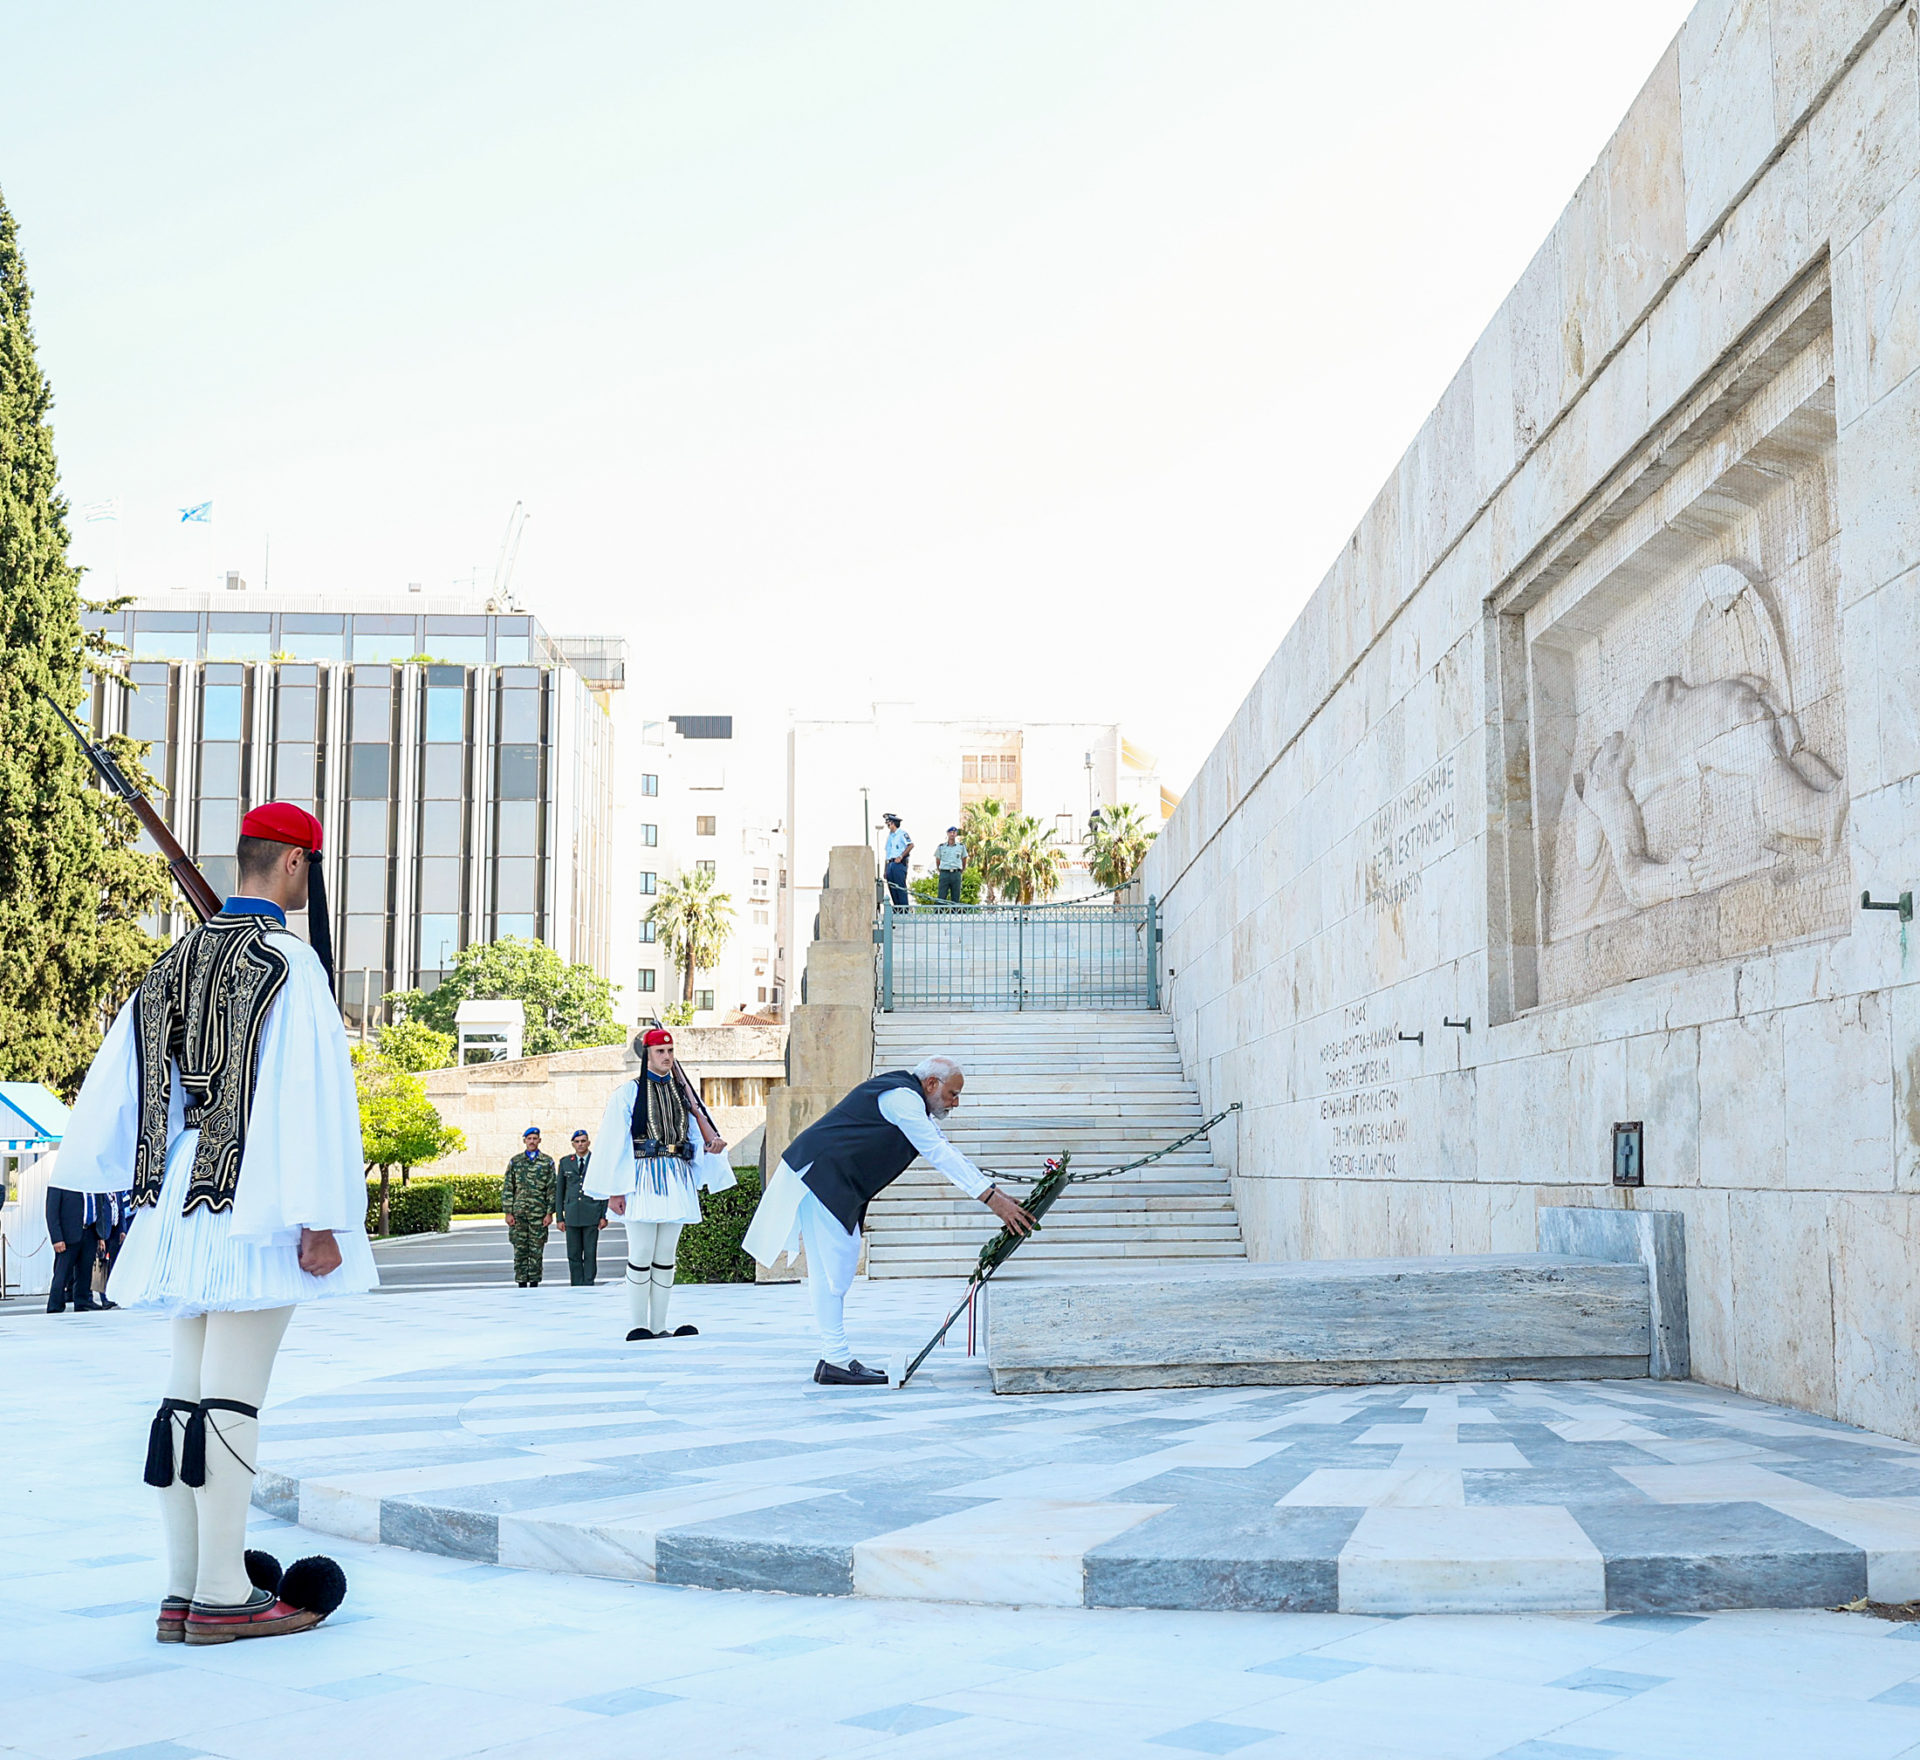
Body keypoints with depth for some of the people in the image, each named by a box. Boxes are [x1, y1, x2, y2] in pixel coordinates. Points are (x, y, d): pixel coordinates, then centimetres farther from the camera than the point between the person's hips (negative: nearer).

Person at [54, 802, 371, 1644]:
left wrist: (99, 1180, 28)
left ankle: (184, 1592, 16)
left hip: (184, 1203, 8)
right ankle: (223, 1597, 0)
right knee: (233, 1397, -5)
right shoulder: (288, 962, -12)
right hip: (255, 1208, -8)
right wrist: (318, 1220, -17)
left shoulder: (176, 962, 13)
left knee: (187, 1393, 10)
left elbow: (117, 1081, 18)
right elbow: (307, 1092, -17)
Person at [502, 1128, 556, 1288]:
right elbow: (507, 1189, 7)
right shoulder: (515, 1161, 9)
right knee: (520, 1250, 1)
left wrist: (550, 1213, -3)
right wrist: (508, 1213, -1)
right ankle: (521, 1284, 7)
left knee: (536, 1250, 0)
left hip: (539, 1214, -1)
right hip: (518, 1213, 1)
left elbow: (552, 1189, 4)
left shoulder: (547, 1162, 6)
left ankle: (534, 1283, 7)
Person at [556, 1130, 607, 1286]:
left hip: (592, 1214, -2)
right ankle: (576, 1289, 7)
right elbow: (560, 1191, 12)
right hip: (572, 1215, 2)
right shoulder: (565, 1162, 10)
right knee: (573, 1255, 2)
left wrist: (604, 1216, -3)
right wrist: (560, 1217, 6)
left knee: (590, 1254, -1)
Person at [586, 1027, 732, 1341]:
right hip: (643, 1180, -5)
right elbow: (614, 1143, -2)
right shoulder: (628, 1093, 2)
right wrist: (615, 1191, -8)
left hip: (677, 1181, 5)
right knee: (642, 1255, -7)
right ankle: (637, 1326, -1)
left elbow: (700, 1126, 8)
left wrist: (714, 1142, -16)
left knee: (666, 1256, 6)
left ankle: (659, 1326, 9)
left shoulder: (683, 1091, 16)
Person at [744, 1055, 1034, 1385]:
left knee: (832, 1268, 11)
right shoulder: (901, 1098, -16)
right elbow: (939, 1154, -21)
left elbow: (944, 1151, 17)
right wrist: (992, 1198, -21)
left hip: (834, 1182, 11)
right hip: (819, 1174, -11)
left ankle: (834, 1357, 14)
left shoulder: (911, 1103, 17)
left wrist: (995, 1194, 10)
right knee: (832, 1266, -9)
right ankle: (835, 1361, -6)